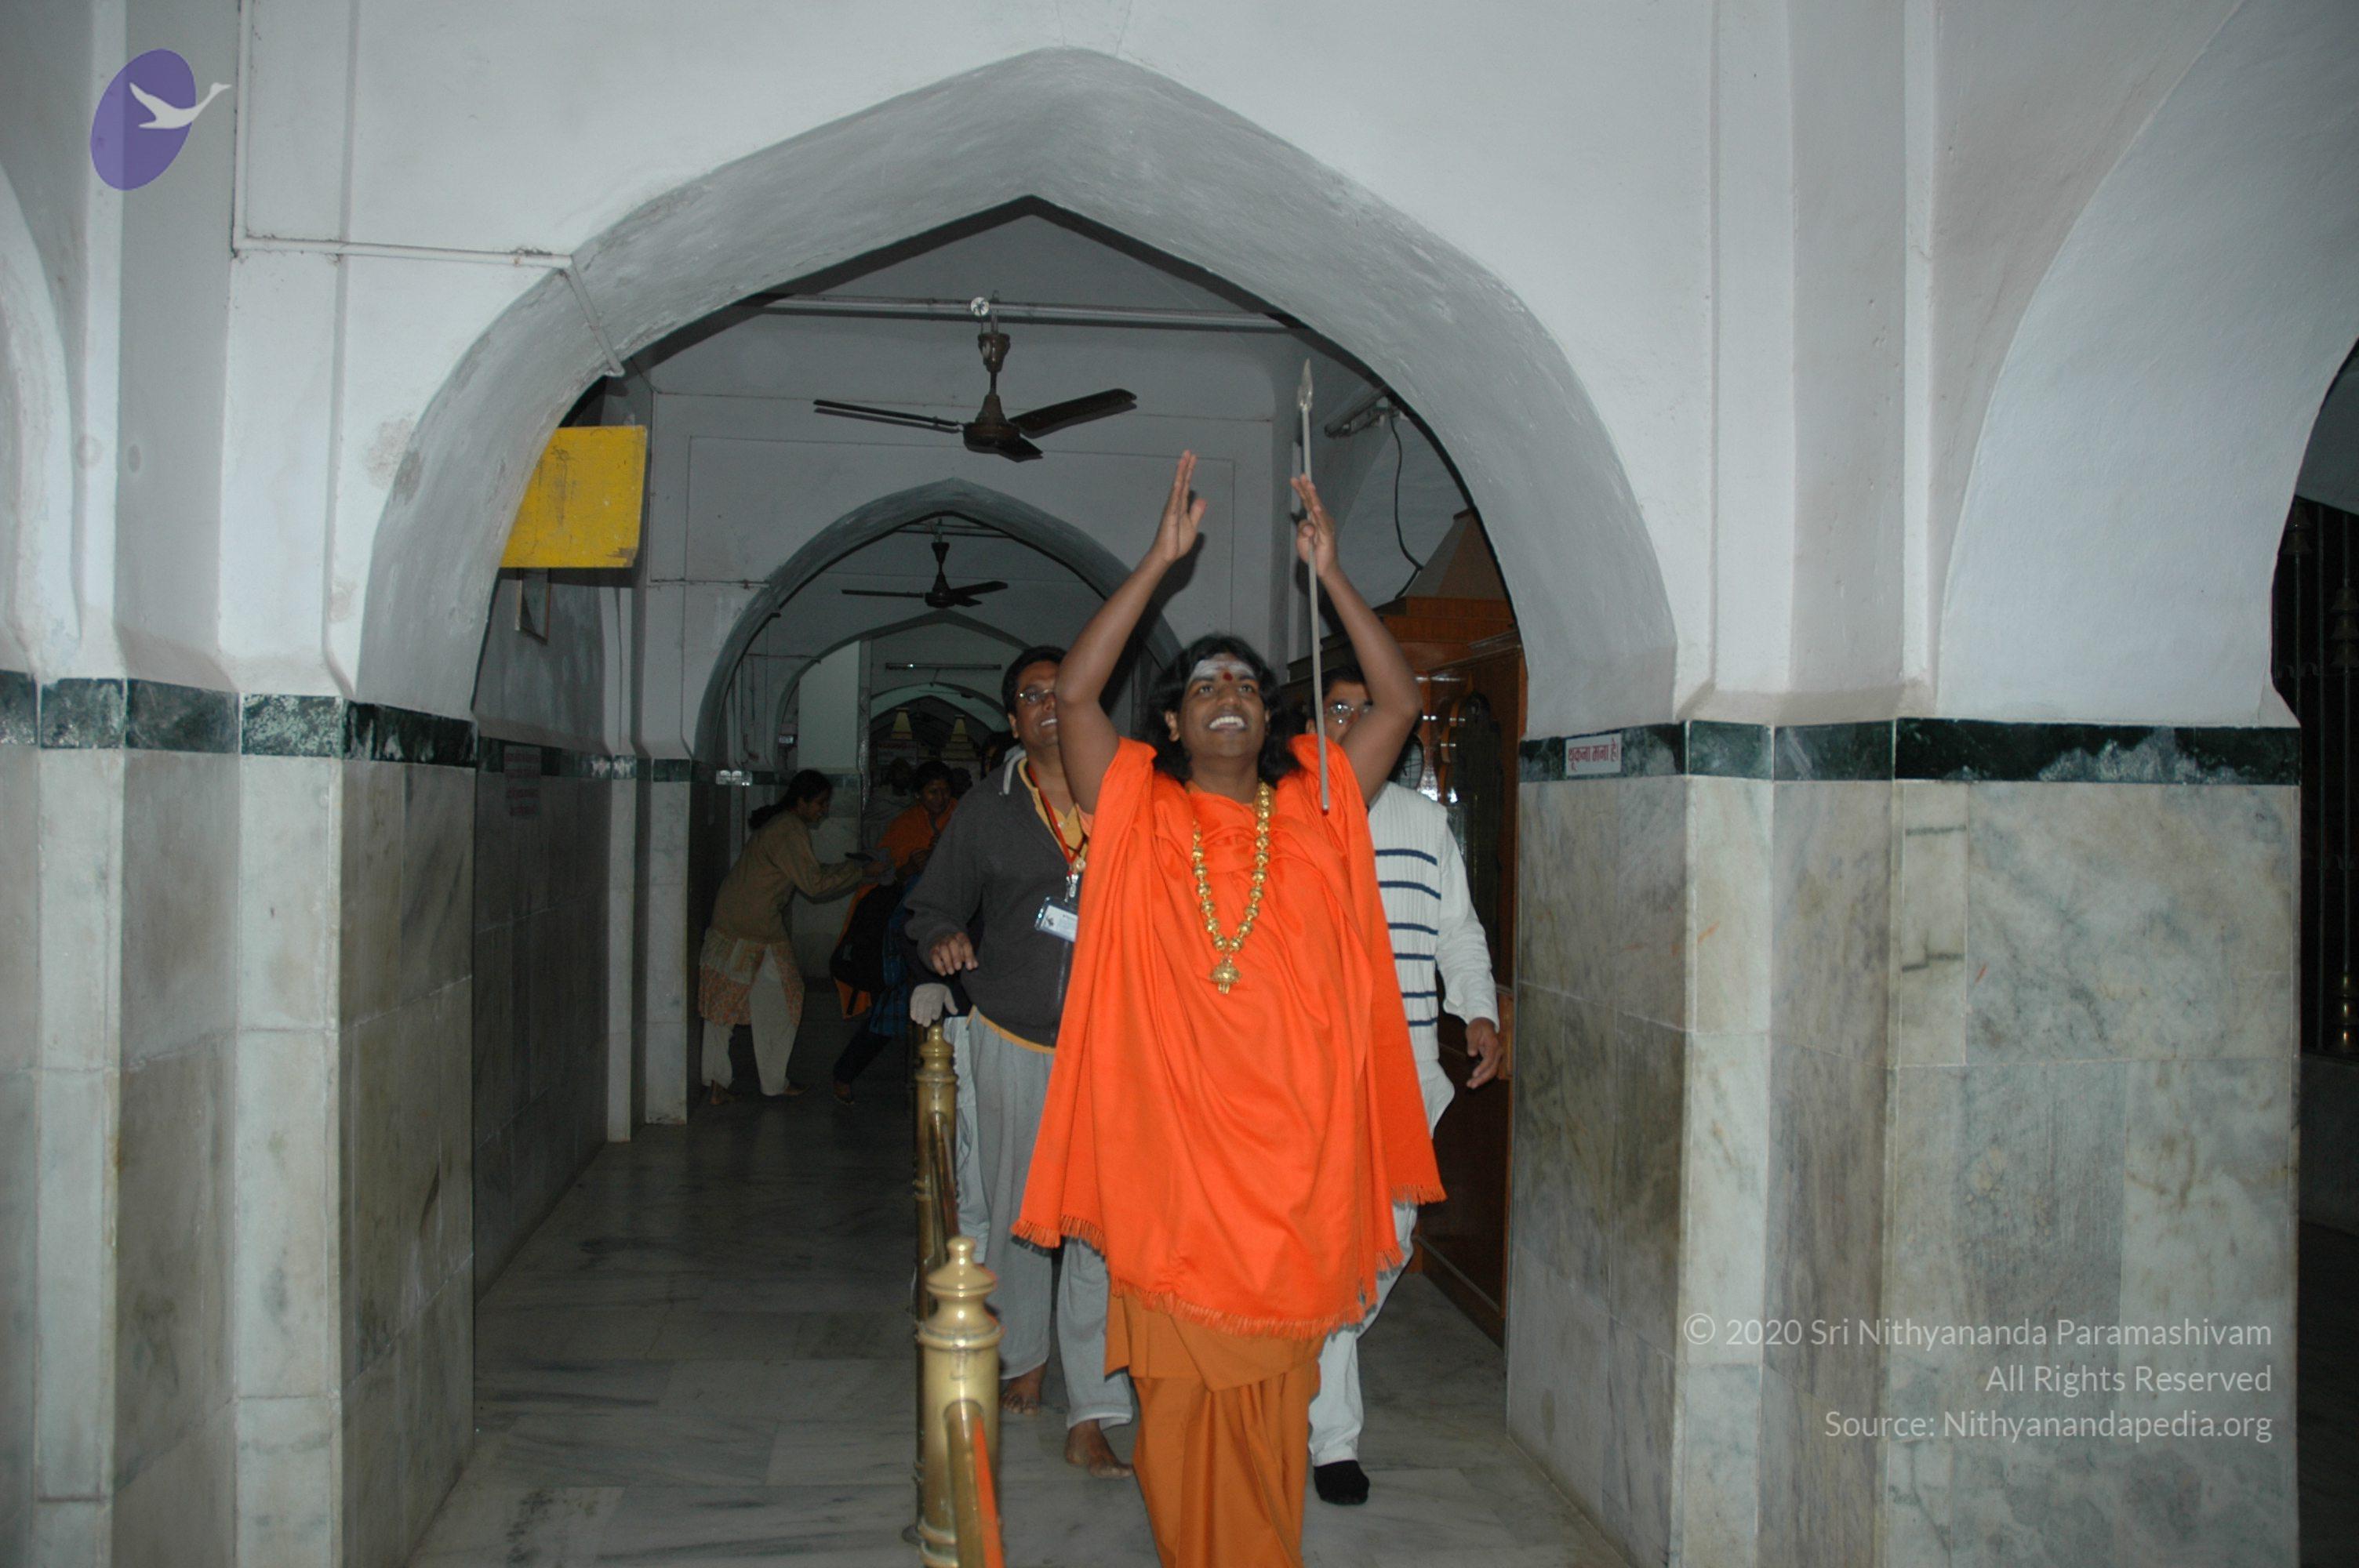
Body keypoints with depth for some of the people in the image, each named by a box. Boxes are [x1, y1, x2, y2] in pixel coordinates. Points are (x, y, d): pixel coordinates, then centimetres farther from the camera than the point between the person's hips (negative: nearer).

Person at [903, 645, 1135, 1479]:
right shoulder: (987, 811, 7)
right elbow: (934, 904, 12)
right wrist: (942, 938, -11)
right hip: (1013, 1042, 2)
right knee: (1017, 1214, 12)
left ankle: (1090, 1419, 0)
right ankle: (1023, 1361, 36)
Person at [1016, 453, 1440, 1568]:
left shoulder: (1318, 808, 10)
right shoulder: (1138, 811, 5)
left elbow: (1399, 700, 8)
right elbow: (1074, 692, -5)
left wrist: (1329, 574, 3)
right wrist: (1160, 560, -6)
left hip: (1297, 1153, 2)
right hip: (1169, 1153, -2)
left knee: (1276, 1390, 10)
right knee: (1181, 1388, 3)